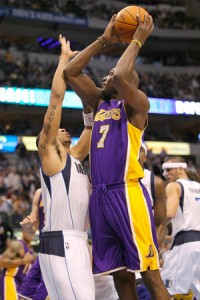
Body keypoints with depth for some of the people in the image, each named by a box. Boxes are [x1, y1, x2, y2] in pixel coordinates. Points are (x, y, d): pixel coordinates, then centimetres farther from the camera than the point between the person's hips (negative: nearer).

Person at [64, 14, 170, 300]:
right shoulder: (100, 103, 19)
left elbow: (122, 76, -21)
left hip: (126, 193, -7)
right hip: (100, 196, 7)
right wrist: (103, 40, 16)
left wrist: (137, 40, -7)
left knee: (150, 274, -9)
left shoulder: (136, 104, -1)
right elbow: (70, 72, 19)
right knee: (120, 275, 9)